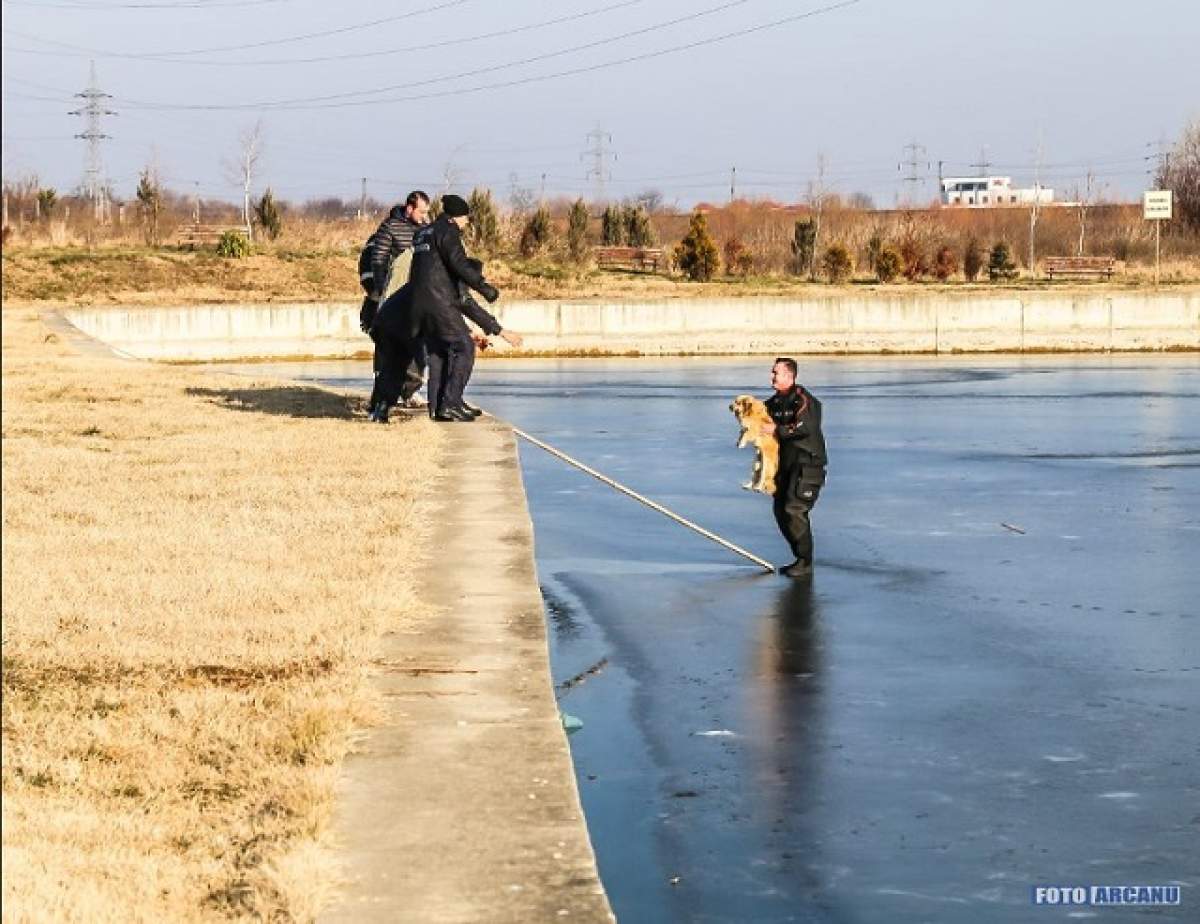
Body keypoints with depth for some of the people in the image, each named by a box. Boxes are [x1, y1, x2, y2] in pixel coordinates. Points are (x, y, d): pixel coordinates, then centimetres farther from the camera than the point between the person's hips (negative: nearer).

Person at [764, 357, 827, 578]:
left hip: (807, 463, -9)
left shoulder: (803, 399, -13)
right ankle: (800, 558, 20)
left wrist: (778, 430, -18)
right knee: (781, 512, 9)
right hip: (786, 464, 9)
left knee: (794, 510, -16)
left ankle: (805, 563, -8)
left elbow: (804, 427, -26)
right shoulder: (775, 401, 14)